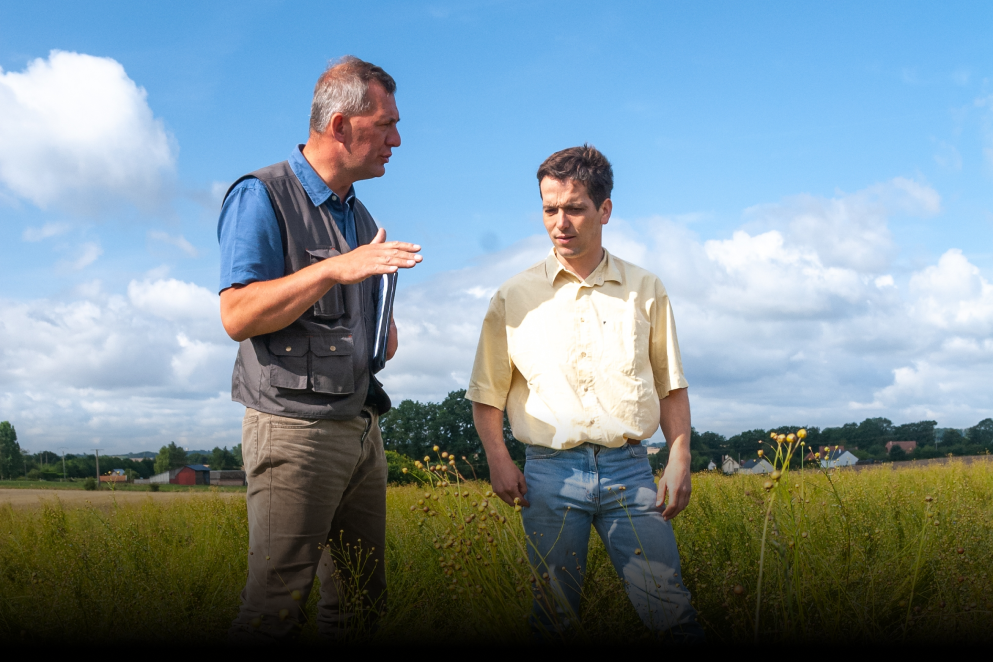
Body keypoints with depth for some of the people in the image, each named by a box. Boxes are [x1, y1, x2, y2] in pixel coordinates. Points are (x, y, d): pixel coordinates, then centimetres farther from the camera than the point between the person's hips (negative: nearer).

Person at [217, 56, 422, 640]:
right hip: (294, 431, -8)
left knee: (362, 602, 10)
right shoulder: (261, 197, -7)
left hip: (361, 428, 8)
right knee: (276, 609, -5)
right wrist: (334, 268, -25)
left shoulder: (359, 216, 17)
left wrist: (387, 332, 6)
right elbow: (237, 317, -17)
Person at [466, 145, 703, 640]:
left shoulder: (645, 291, 9)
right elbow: (486, 393, 12)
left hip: (628, 469, 0)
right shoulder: (513, 299, 6)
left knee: (668, 607, -6)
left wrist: (680, 459, 2)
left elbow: (671, 387, 13)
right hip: (551, 470, 0)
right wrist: (498, 459, -2)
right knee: (555, 614, 3)